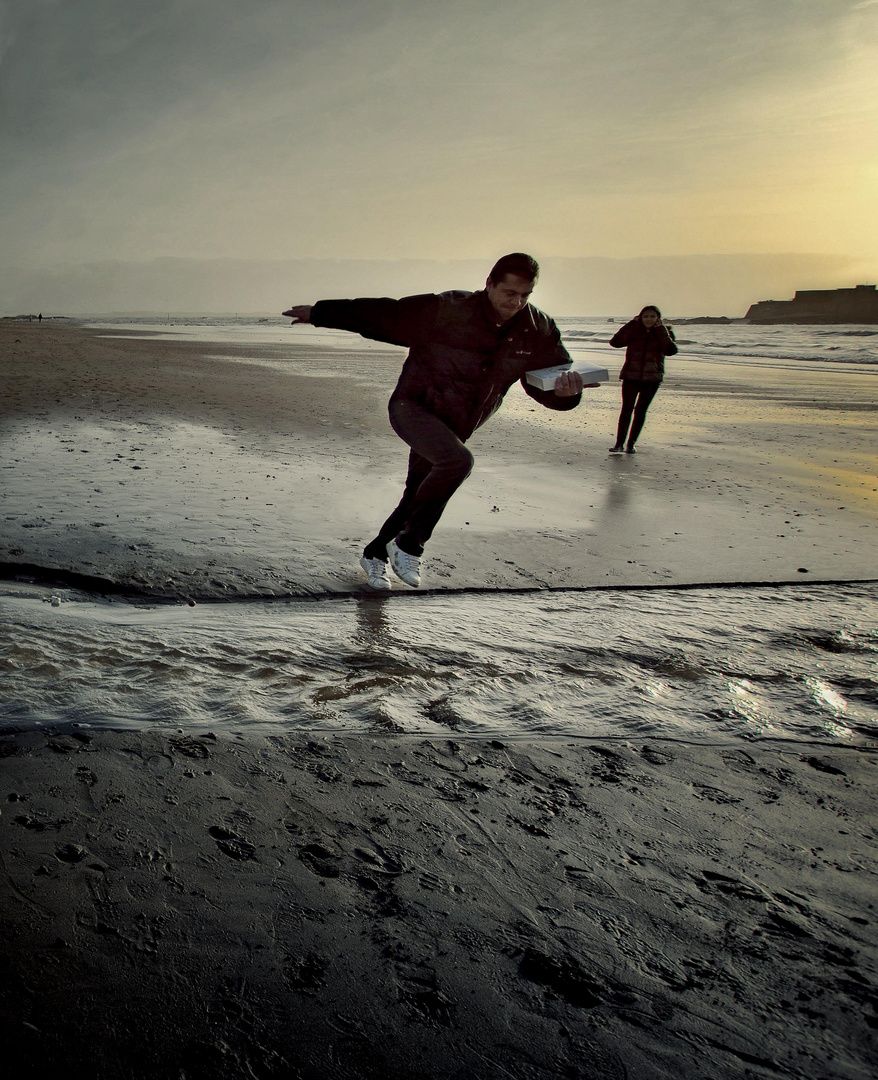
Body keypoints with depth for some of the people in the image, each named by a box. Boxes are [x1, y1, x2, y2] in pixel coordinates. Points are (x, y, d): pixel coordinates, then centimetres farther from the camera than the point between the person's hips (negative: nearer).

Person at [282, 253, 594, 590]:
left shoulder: (538, 332, -6)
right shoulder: (447, 310, -19)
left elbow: (548, 386, 2)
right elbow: (382, 315, -13)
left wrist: (566, 391, -23)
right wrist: (318, 313, -11)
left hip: (452, 428, 6)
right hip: (412, 407, -6)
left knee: (416, 500, 14)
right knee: (458, 461, -32)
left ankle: (375, 554, 40)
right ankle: (408, 544, -14)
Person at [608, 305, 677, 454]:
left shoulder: (664, 333, 4)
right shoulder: (634, 331, 3)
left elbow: (671, 350, -15)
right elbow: (615, 342, -12)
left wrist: (661, 331, -14)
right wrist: (632, 325, -11)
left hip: (652, 379, 1)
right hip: (631, 376, -1)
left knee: (641, 410, 4)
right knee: (627, 409, -7)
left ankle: (631, 444, 11)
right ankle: (619, 444, -6)